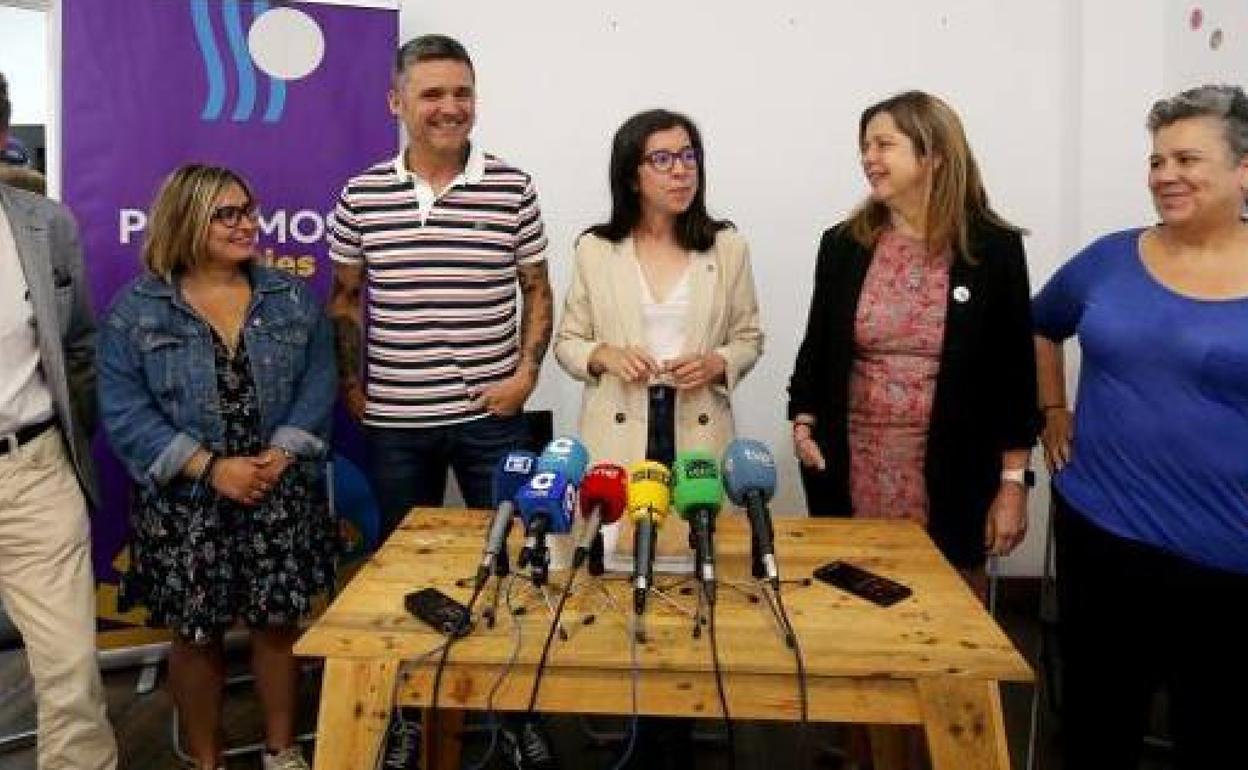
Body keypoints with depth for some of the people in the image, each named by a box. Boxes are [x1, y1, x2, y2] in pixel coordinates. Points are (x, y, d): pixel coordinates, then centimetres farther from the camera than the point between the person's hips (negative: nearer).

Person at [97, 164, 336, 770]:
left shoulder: (291, 297, 5)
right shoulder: (135, 309, -4)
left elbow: (318, 384, 1)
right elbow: (124, 411, -9)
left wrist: (282, 455, -13)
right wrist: (210, 468, -17)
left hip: (281, 497, 2)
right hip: (186, 505, -2)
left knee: (278, 624, 9)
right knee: (195, 635, 9)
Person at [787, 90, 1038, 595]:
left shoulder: (994, 248, -3)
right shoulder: (843, 245, 4)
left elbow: (1014, 370, -2)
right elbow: (816, 348, 12)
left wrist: (1013, 481, -4)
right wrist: (803, 423, -2)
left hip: (954, 470, -2)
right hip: (855, 467, 2)